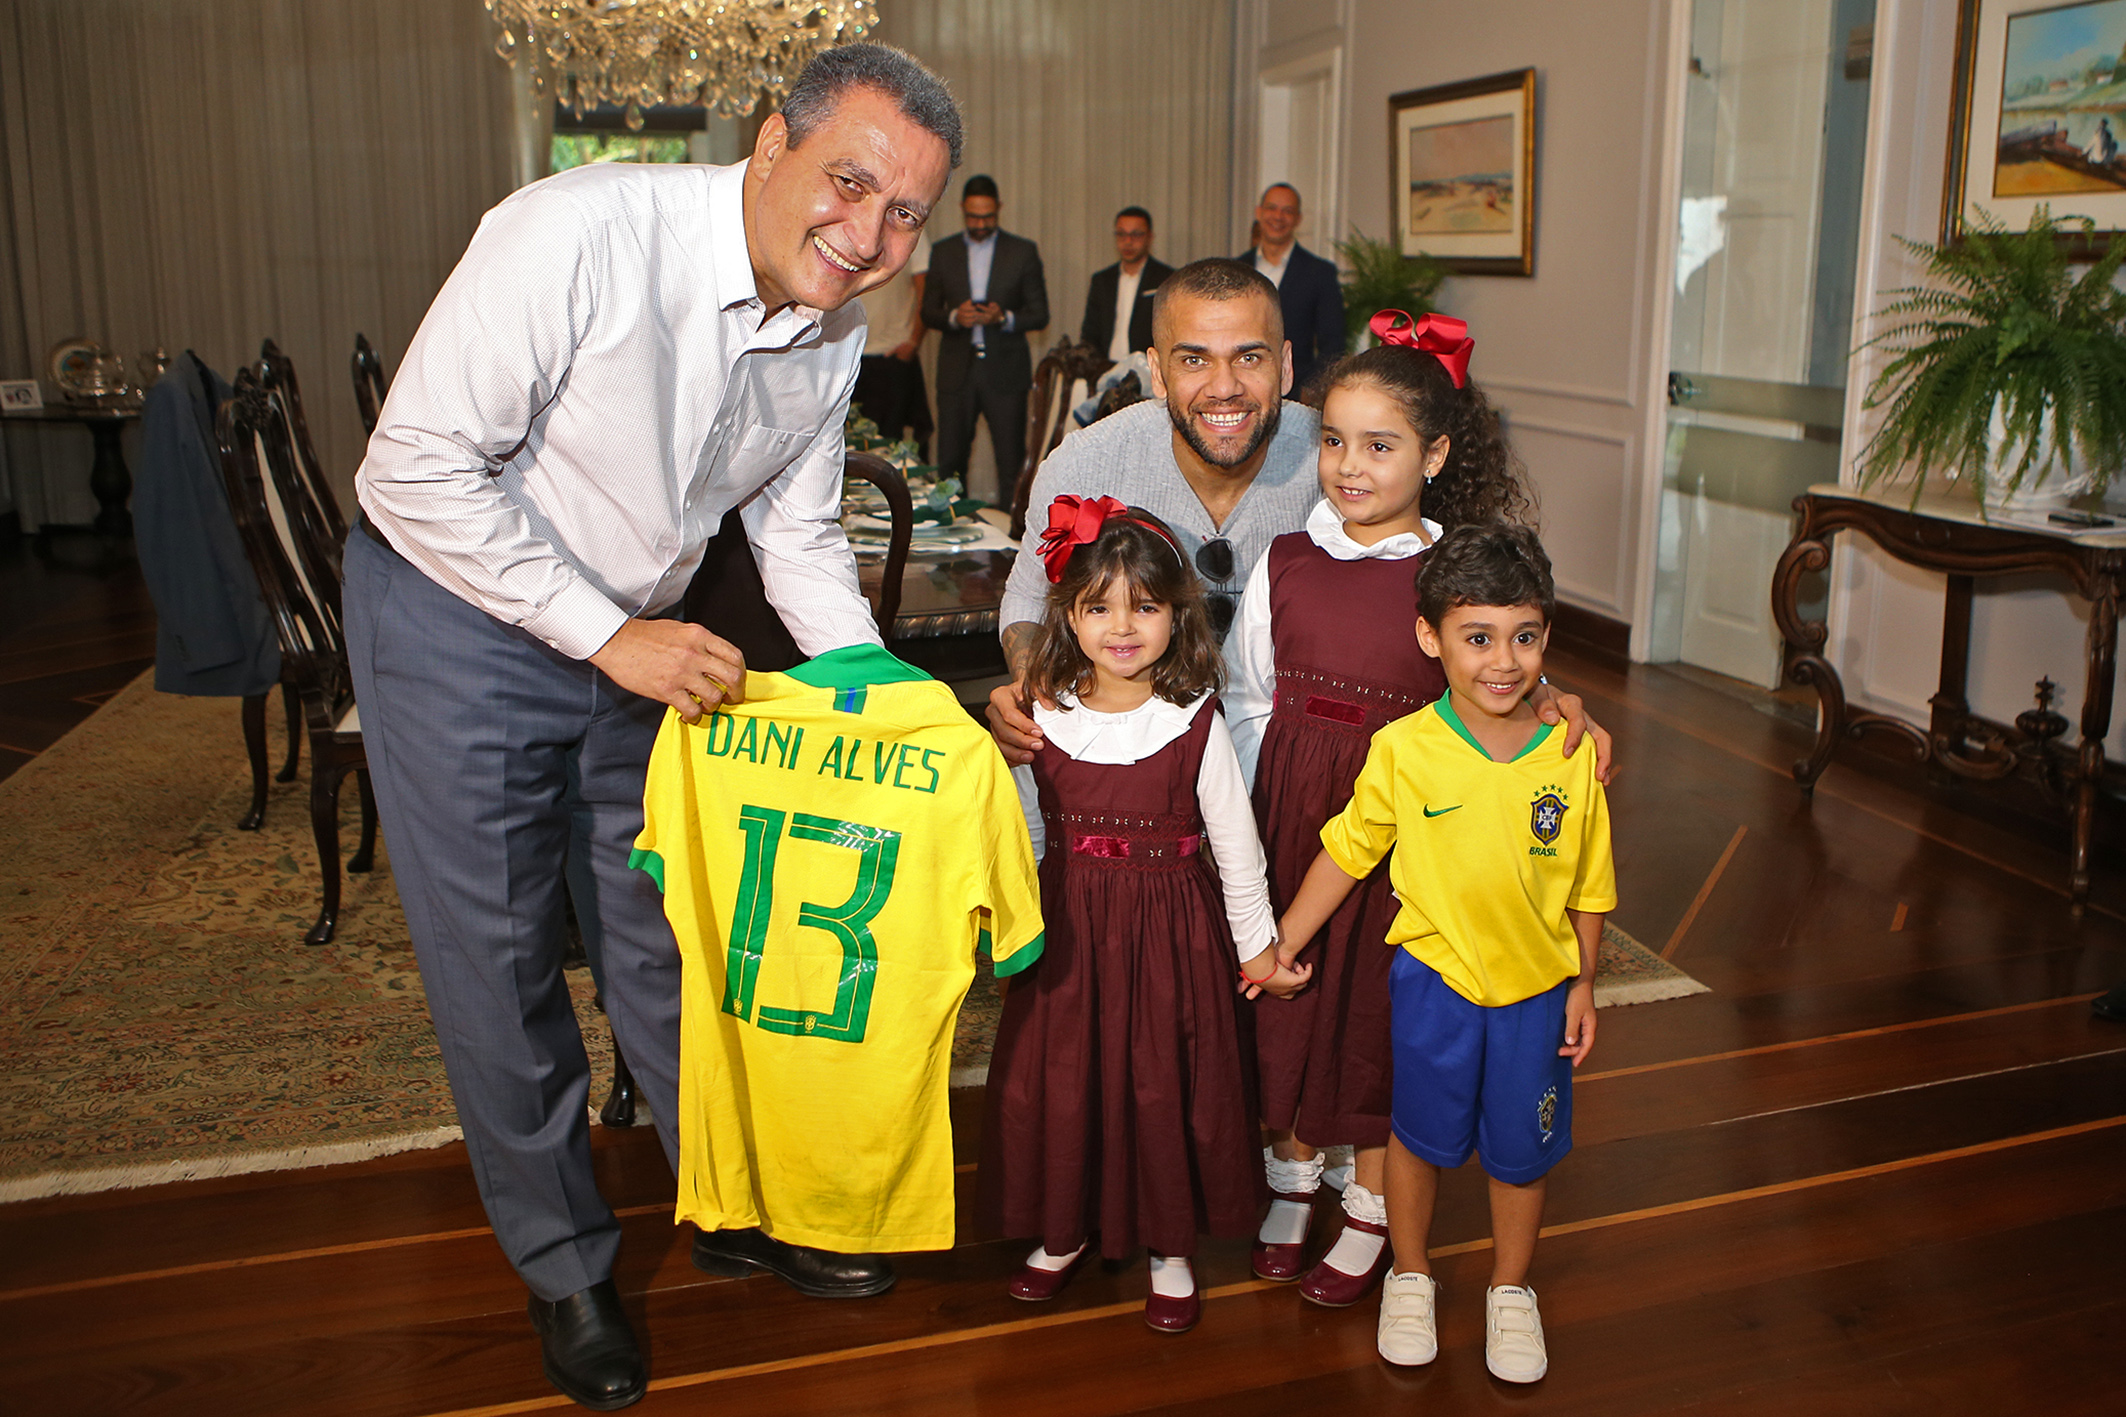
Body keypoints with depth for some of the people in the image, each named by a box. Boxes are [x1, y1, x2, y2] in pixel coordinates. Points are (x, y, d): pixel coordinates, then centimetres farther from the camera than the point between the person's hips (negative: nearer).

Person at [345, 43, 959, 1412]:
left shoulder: (834, 334, -7)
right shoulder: (580, 235, -29)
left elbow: (801, 537, 5)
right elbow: (417, 470, -26)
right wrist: (607, 633, -26)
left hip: (638, 635, 6)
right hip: (457, 608, -5)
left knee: (666, 932, 15)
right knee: (498, 958, 4)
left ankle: (737, 1205, 35)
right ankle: (566, 1267, 25)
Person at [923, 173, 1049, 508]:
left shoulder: (1023, 251, 5)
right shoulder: (943, 252, 11)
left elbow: (1040, 314, 4)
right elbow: (928, 311, 11)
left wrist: (1004, 317, -15)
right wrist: (954, 317, -11)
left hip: (1005, 371, -2)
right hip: (956, 371, 2)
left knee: (1012, 462, -5)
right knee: (949, 461, 1)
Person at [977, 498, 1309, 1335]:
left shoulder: (1195, 724, -12)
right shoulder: (1043, 720, -4)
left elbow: (1235, 847, -4)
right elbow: (1024, 836, 8)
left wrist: (1257, 948, 2)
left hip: (1170, 929, -2)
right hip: (1068, 928, 3)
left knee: (1164, 1081, 7)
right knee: (1058, 1075, 12)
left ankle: (1171, 1248, 29)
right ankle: (1064, 1230, 36)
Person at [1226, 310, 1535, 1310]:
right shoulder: (1284, 563, 0)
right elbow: (1245, 697, 7)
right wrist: (1251, 810, 5)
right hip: (1286, 809, 3)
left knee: (1378, 1005, 8)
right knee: (1287, 990, 14)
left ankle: (1370, 1211, 29)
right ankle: (1292, 1175, 37)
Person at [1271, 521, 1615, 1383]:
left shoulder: (1571, 757, -11)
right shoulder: (1402, 750, -16)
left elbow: (1588, 884, 1)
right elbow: (1346, 851, -5)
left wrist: (1582, 985, 5)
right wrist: (1283, 945, 0)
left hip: (1537, 987, 2)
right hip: (1435, 979, -2)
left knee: (1521, 1149, 17)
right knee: (1422, 1134, 15)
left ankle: (1511, 1290, 41)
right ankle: (1410, 1277, 39)